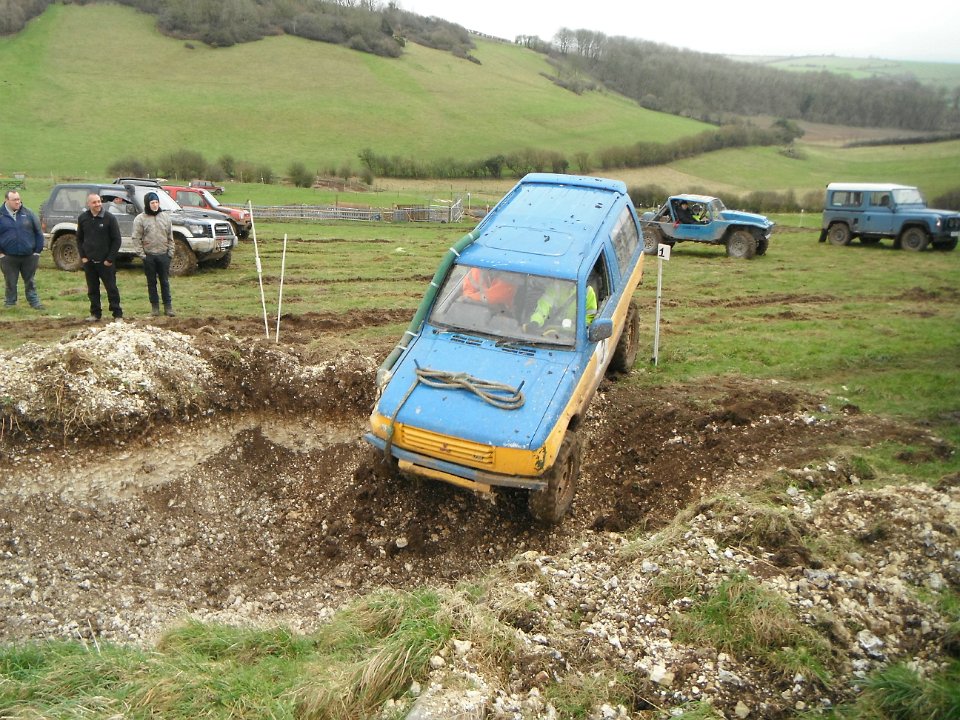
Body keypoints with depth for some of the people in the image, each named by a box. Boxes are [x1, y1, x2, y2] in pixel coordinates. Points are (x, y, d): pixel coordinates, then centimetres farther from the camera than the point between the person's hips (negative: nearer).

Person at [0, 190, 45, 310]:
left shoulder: (28, 214, 4)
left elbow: (38, 232, 6)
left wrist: (38, 250, 1)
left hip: (29, 256, 1)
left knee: (30, 281, 11)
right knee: (10, 282, 9)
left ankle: (34, 302, 18)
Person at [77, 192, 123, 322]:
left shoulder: (109, 218, -6)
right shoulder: (82, 218, 5)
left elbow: (116, 240, -6)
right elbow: (79, 239, 14)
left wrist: (110, 259, -9)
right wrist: (82, 256, 4)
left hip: (105, 262, -4)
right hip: (89, 262, 4)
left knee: (112, 289, 0)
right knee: (92, 290, 10)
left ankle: (117, 314, 5)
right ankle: (95, 314, 18)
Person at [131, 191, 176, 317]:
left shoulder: (165, 217, 6)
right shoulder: (140, 219, -3)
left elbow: (170, 237, 8)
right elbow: (136, 238, -5)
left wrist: (170, 252, 2)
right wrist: (141, 254, -10)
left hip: (164, 255, 2)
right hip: (149, 256, -2)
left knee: (165, 282, 6)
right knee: (152, 282, 7)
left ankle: (168, 306, 10)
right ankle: (155, 306, 15)